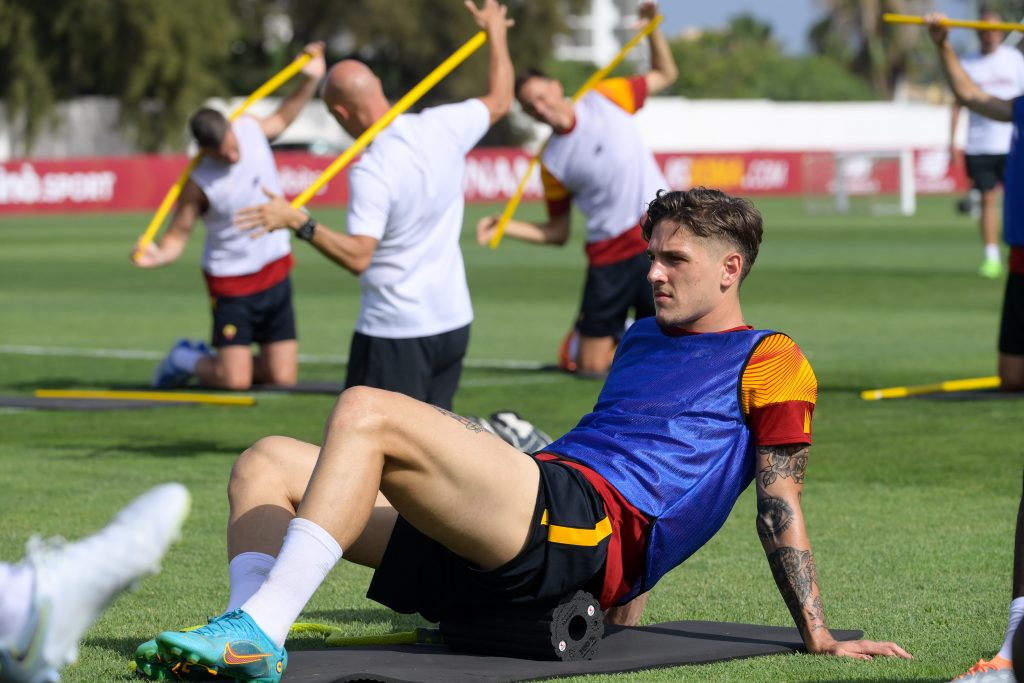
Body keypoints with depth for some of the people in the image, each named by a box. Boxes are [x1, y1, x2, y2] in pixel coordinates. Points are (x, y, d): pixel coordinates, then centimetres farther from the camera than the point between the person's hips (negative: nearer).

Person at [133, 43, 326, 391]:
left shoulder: (251, 128, -7)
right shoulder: (198, 184, -21)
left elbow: (281, 119, 17)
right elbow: (176, 238, -16)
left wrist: (309, 81, 8)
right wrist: (156, 256, -37)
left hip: (275, 272, 5)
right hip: (231, 281, -5)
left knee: (283, 376, 0)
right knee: (235, 381, -13)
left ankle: (209, 359, 28)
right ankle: (186, 360, 21)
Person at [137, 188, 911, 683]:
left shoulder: (770, 363, 8)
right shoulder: (644, 337, 32)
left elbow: (781, 501, 3)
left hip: (580, 523, -9)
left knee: (366, 411, -28)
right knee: (267, 463, 0)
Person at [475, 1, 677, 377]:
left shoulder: (606, 99, 2)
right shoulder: (551, 163, 2)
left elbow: (665, 75, 13)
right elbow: (557, 232, 8)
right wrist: (504, 227, -5)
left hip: (660, 239, -1)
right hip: (609, 256, 1)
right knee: (591, 366, -1)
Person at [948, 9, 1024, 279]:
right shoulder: (968, 64, 8)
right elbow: (958, 102, 11)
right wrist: (952, 141, 5)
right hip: (979, 144, 1)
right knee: (987, 199, -1)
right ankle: (992, 258, 4)